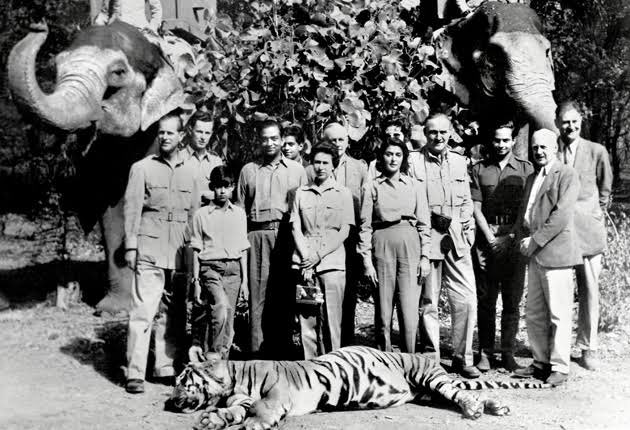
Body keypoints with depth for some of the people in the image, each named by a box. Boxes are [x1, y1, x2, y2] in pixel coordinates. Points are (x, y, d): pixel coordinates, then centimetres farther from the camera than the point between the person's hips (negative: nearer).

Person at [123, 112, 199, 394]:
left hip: (179, 253, 4)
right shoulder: (142, 168, 5)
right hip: (149, 251, -4)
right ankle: (135, 373, -6)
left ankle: (166, 368, 16)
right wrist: (130, 246, -7)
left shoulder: (188, 173, 15)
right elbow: (132, 208, 1)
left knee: (170, 312, 8)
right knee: (143, 311, -8)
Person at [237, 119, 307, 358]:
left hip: (287, 235, 0)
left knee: (285, 293, -1)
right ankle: (257, 349, 0)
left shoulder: (296, 170, 14)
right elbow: (240, 209, 14)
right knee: (258, 292, -3)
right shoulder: (248, 170, 16)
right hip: (257, 234, 0)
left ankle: (281, 347, 6)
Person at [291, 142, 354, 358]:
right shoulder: (301, 193, 14)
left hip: (332, 262, -2)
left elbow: (344, 231, 1)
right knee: (306, 319, 0)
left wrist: (318, 256, -7)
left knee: (332, 321, -5)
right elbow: (296, 228, 7)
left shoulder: (343, 193, 8)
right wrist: (305, 258, -7)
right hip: (304, 262, 2)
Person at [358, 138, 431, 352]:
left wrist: (424, 256, 2)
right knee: (383, 310, 1)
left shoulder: (415, 186, 11)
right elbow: (365, 226, 5)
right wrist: (367, 259, -3)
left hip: (410, 246, 0)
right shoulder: (371, 187, 8)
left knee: (409, 310, -6)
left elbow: (424, 223, 10)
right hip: (382, 245, 0)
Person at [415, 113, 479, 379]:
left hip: (457, 240, 4)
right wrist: (431, 218, -9)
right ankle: (431, 359, 15)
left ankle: (462, 358, 13)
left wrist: (468, 231, 9)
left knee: (467, 301, 0)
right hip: (426, 239, -4)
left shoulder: (459, 162, 15)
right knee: (427, 303, 3)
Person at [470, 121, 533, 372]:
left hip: (515, 241, 0)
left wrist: (513, 236, -6)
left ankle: (508, 353, 11)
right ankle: (485, 353, 9)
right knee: (486, 300, 2)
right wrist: (490, 238, -7)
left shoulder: (526, 169, 8)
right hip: (486, 240, 0)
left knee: (512, 301, 2)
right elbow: (476, 209, 2)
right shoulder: (479, 170, 7)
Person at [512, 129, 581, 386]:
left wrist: (535, 241, -14)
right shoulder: (531, 179, 20)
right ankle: (541, 362, 21)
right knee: (534, 315, 11)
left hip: (556, 253, -8)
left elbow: (561, 215, -14)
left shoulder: (567, 175, -4)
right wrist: (522, 238, 1)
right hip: (535, 256, 8)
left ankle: (559, 368, 4)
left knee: (558, 315, -3)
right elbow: (523, 213, 20)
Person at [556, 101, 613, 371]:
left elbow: (605, 189, 14)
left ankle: (588, 348, 12)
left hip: (587, 231, 1)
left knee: (589, 291, 2)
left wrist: (595, 217, 12)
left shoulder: (596, 152, 4)